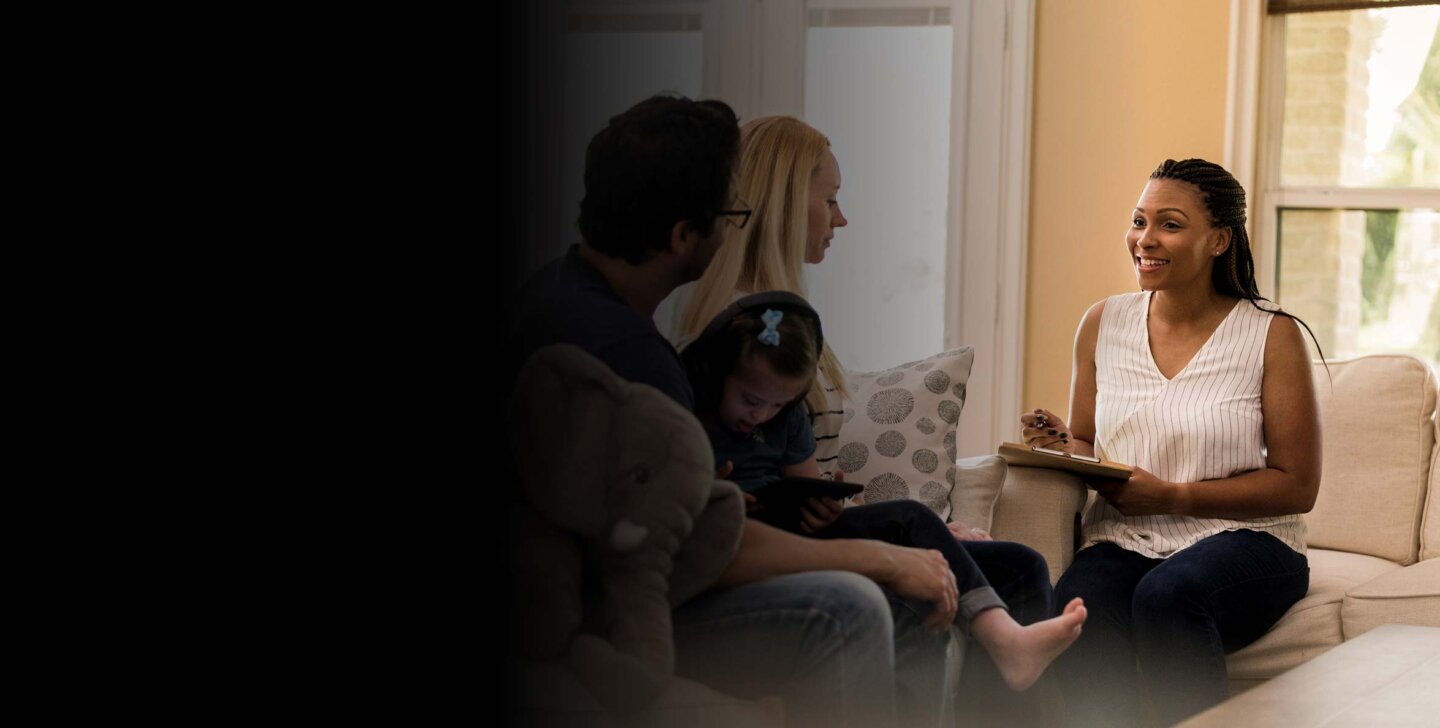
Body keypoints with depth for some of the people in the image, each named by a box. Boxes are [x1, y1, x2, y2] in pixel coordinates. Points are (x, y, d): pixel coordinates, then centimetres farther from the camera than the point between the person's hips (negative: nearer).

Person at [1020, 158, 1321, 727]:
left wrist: (1172, 496, -12)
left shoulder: (1271, 336, -2)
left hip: (1243, 538, -2)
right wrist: (1061, 446, -6)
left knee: (1165, 595, -37)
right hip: (1121, 543, 2)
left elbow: (1297, 486, -2)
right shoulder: (1103, 324, 9)